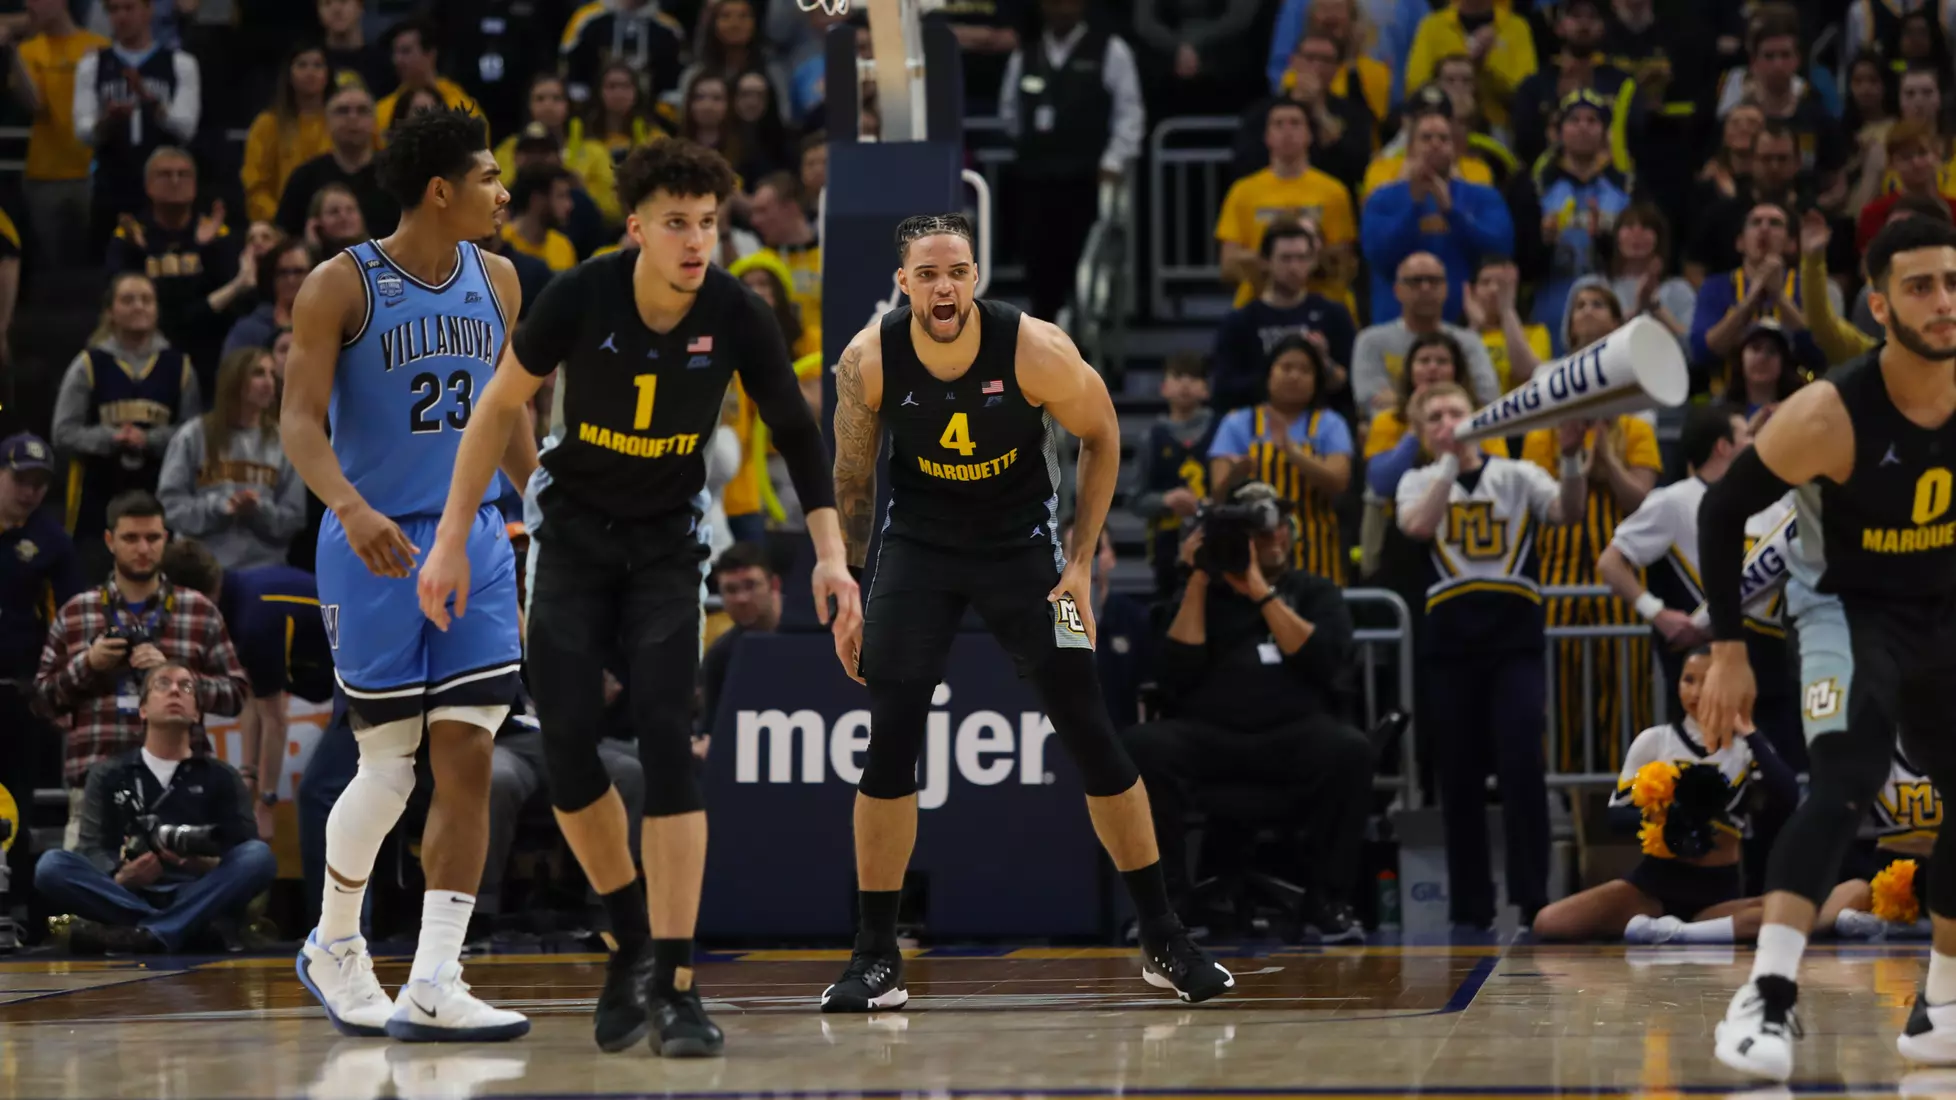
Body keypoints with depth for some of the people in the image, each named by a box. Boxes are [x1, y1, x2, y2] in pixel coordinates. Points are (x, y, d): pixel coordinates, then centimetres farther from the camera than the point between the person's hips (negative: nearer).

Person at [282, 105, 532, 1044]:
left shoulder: (496, 281, 8)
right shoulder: (340, 287, -9)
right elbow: (299, 421, -14)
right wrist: (352, 508, -31)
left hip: (475, 544, 5)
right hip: (376, 548, -5)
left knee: (467, 762, -5)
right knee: (388, 768, -1)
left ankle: (432, 988, -4)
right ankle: (334, 946, 25)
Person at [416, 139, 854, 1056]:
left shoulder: (736, 316, -17)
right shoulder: (581, 296, -19)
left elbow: (796, 434, -2)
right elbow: (500, 405, -6)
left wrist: (830, 554, -11)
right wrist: (452, 536, -8)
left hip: (667, 542, 0)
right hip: (572, 531, 0)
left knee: (667, 741, -15)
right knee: (566, 744, -9)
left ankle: (673, 983, -15)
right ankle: (632, 937, 15)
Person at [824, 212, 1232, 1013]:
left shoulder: (1037, 352, -23)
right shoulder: (868, 361, -18)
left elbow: (1102, 438, -5)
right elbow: (852, 482, -2)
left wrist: (1082, 561, -6)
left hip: (1023, 541, -1)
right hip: (919, 543, 1)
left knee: (1089, 735, -4)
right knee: (890, 739, -9)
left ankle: (1163, 940, 7)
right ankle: (876, 958, 1)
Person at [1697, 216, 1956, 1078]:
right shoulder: (1831, 415, -27)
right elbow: (1722, 511, -17)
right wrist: (1728, 649, -18)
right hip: (1847, 608, -6)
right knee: (1846, 784, -27)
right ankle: (1766, 998, -32)